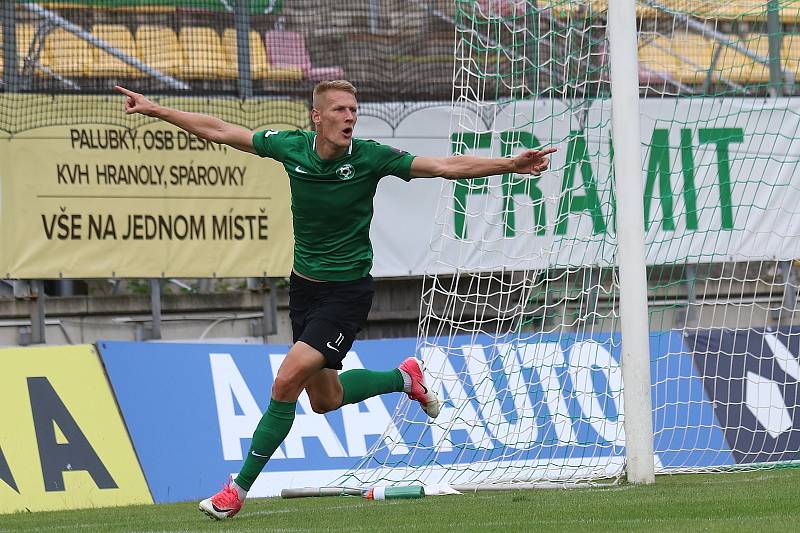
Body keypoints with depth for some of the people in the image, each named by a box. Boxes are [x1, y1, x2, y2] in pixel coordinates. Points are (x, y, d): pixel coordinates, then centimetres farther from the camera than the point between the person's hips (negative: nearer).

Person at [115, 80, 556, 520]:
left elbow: (447, 167, -18)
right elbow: (219, 132, 3)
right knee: (325, 399, 16)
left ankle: (239, 489, -8)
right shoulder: (291, 147, -7)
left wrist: (511, 165, -28)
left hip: (347, 292, -5)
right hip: (304, 286, 5)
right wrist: (155, 110, 5)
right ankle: (404, 377, 43)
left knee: (286, 383, -18)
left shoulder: (369, 157, -16)